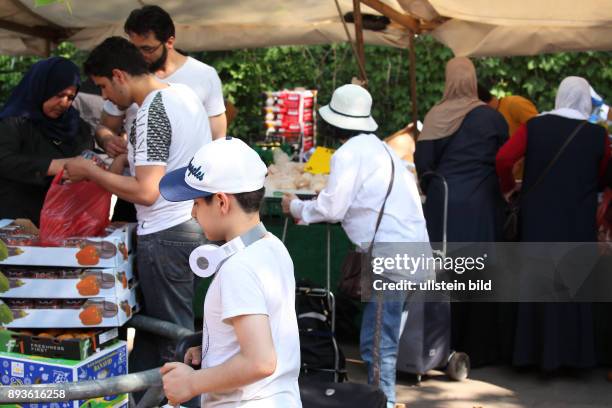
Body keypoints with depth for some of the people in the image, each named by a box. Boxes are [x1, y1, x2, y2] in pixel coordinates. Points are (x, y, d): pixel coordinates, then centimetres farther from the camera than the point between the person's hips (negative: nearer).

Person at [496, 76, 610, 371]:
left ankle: (532, 350, 17)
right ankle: (570, 352, 15)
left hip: (538, 217, 1)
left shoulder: (535, 126, -6)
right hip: (579, 222, -1)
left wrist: (508, 187, 3)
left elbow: (504, 158, -14)